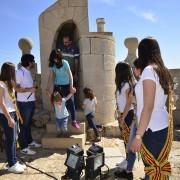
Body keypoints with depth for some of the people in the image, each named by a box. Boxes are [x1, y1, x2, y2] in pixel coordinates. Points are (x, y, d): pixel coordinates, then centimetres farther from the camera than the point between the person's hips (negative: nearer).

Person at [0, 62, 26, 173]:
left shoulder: (9, 83, 11)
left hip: (13, 113, 8)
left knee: (14, 139, 13)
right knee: (10, 139, 1)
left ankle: (14, 162, 25)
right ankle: (11, 165, 14)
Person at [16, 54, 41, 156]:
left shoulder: (28, 72, 12)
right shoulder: (20, 72, -16)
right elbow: (16, 88, -20)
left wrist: (33, 88, 7)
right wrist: (29, 89, -21)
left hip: (31, 101, 9)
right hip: (24, 103, -9)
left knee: (29, 123, 19)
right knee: (23, 125, 0)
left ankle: (30, 141, 33)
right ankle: (23, 147, 9)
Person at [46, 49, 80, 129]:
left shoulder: (64, 63, -11)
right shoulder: (52, 64, 0)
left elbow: (70, 75, -13)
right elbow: (50, 76, 1)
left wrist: (71, 86, -20)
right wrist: (48, 87, -4)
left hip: (66, 86, -3)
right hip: (57, 86, 3)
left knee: (70, 103, -5)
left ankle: (74, 121, 2)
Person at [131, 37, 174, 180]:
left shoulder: (149, 70, -14)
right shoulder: (163, 71, 10)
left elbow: (148, 107, -20)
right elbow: (158, 102, 13)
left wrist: (138, 136, -19)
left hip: (152, 130, -8)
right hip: (163, 127, 9)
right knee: (160, 167, 16)